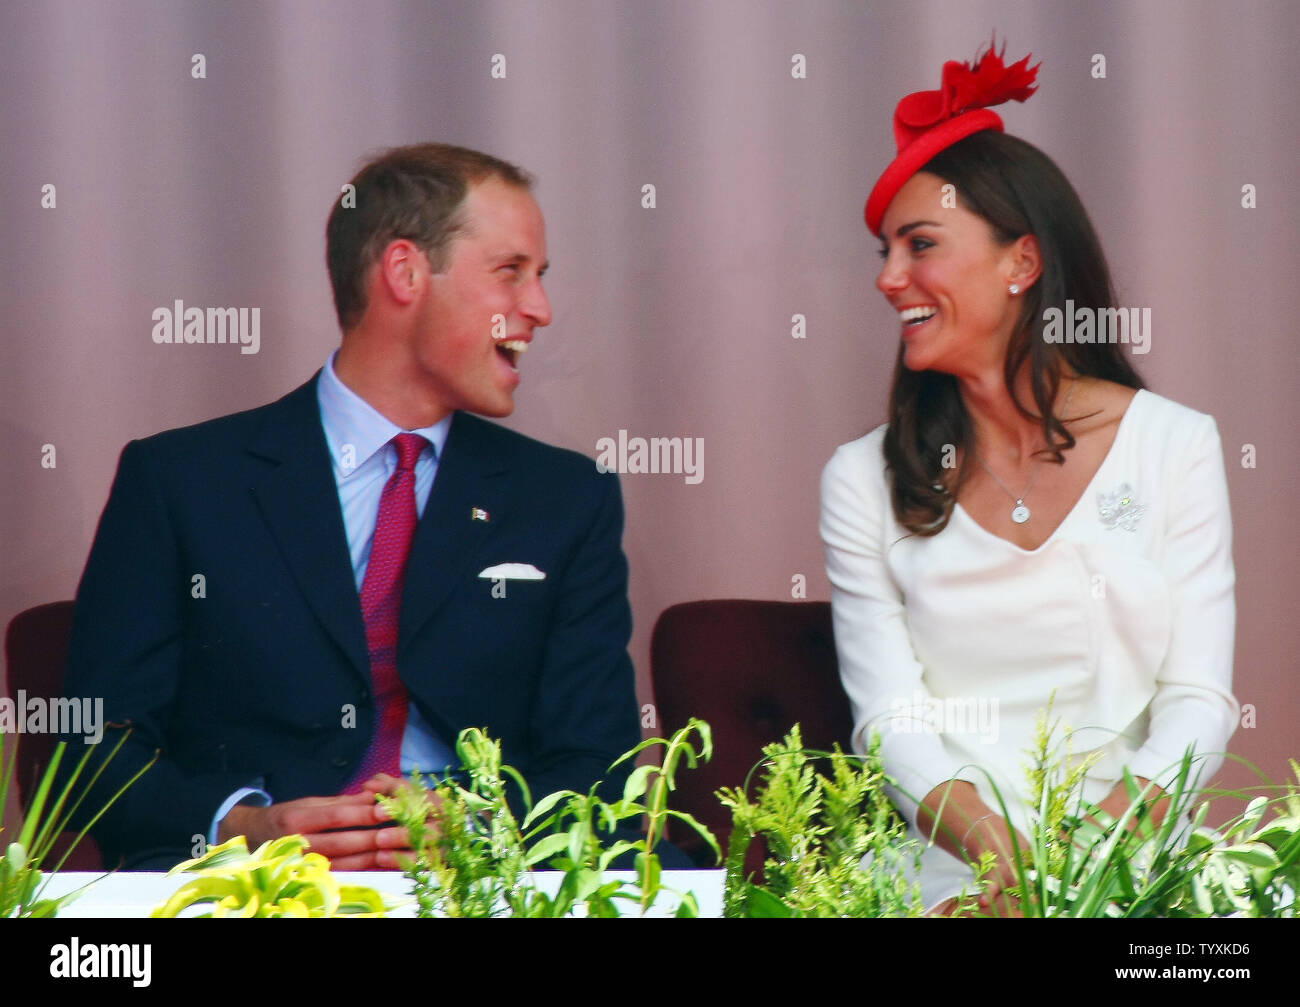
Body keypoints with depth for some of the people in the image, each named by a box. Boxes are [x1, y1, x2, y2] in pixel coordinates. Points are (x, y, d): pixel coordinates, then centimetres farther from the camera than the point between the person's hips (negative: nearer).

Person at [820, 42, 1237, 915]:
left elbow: (1200, 701, 2)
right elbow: (890, 716, 0)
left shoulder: (1176, 445, 8)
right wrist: (993, 848, -20)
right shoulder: (864, 481, 9)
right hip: (941, 871, 0)